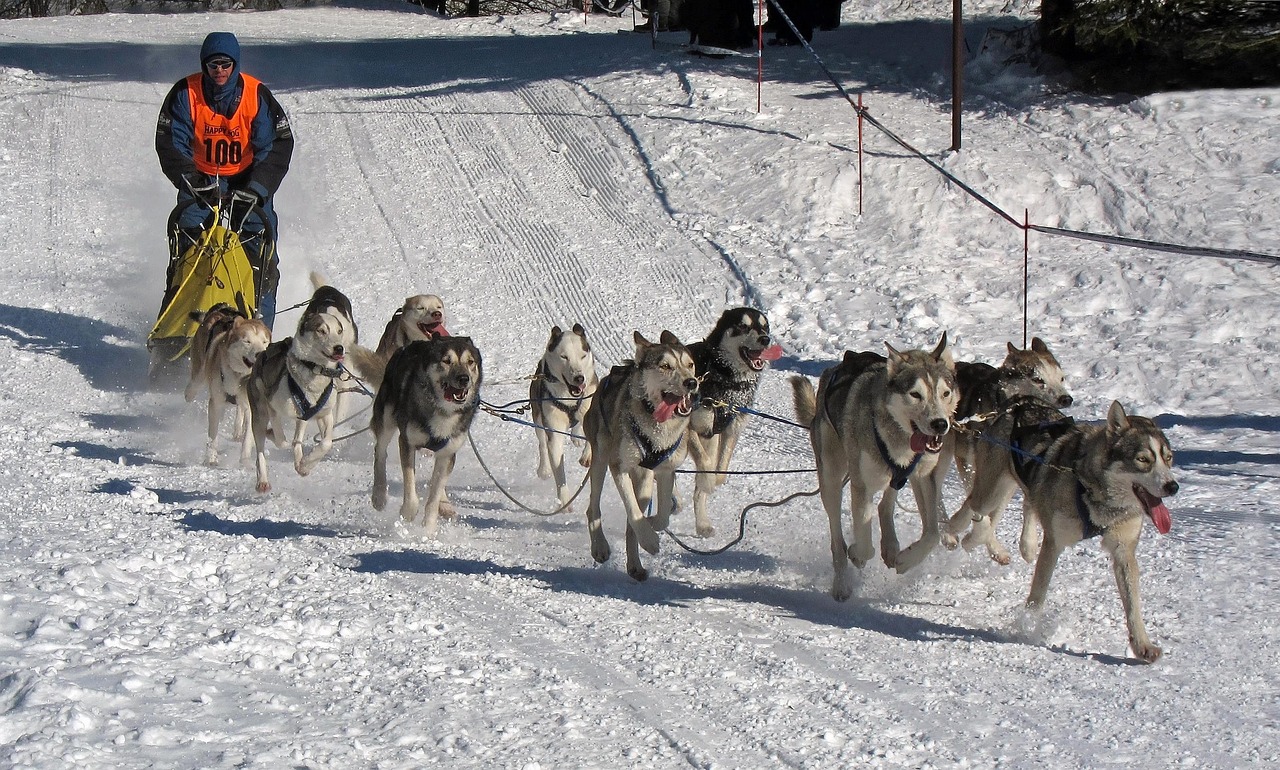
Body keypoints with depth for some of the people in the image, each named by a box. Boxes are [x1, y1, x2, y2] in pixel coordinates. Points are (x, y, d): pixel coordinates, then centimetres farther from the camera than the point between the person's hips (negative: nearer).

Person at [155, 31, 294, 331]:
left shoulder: (257, 95, -11)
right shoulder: (186, 93, -9)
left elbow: (278, 146, -11)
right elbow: (170, 144, -10)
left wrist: (256, 189, -22)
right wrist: (191, 181, -24)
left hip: (247, 180, 0)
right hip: (201, 180, 0)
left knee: (261, 256, -12)